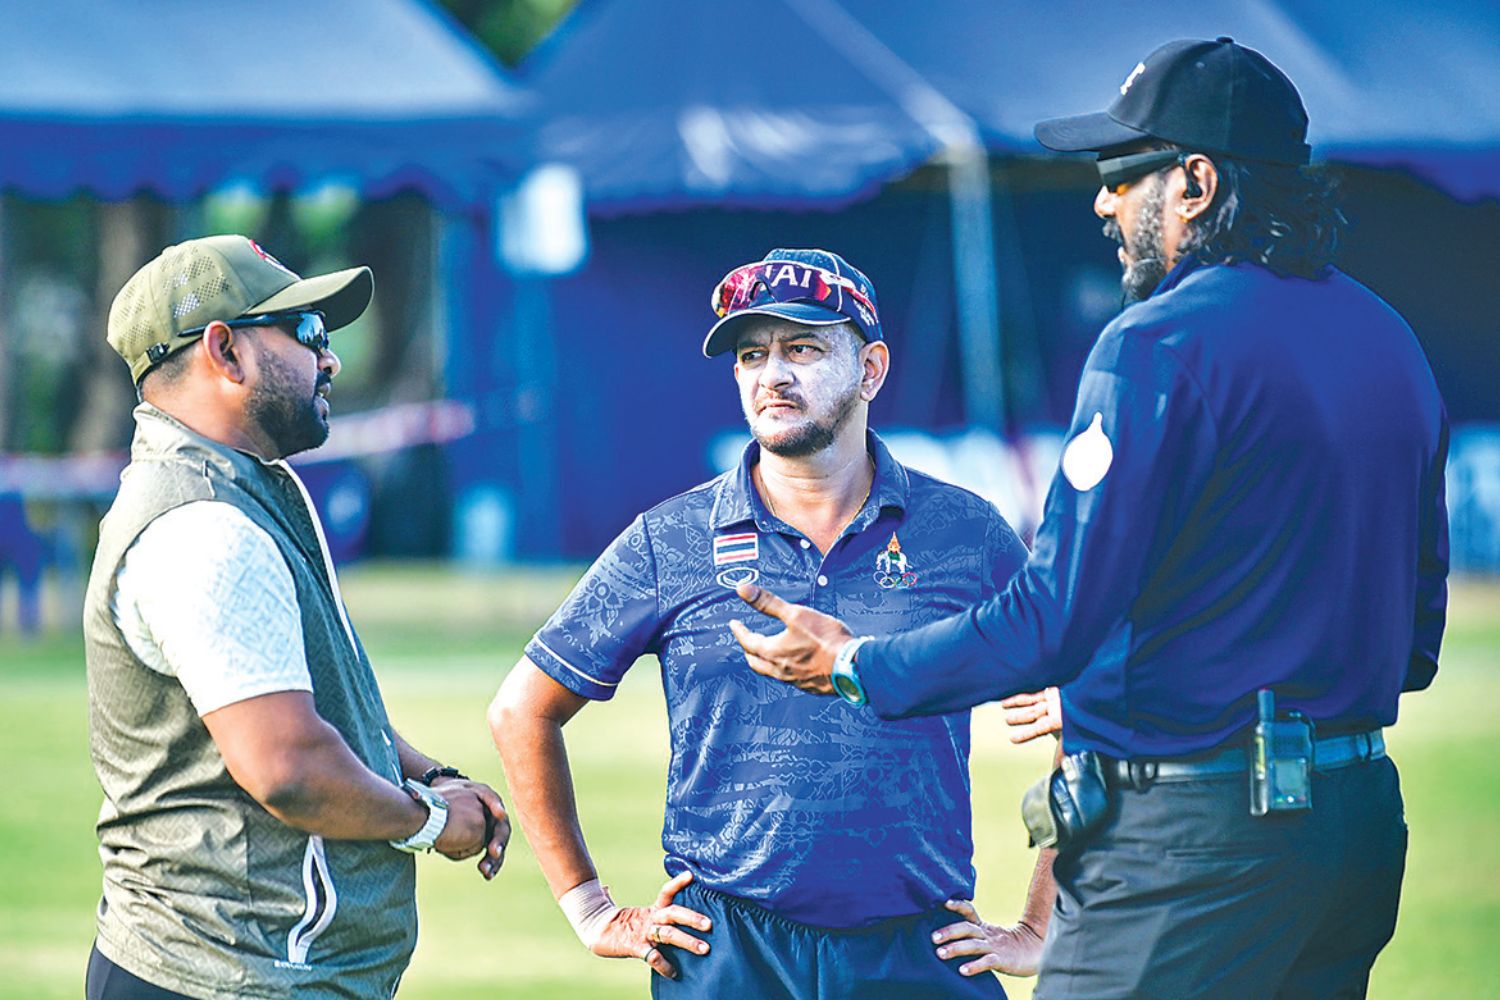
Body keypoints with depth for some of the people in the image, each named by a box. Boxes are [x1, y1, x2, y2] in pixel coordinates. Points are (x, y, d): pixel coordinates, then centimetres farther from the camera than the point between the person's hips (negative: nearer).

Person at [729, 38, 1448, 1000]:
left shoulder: (1161, 345, -14)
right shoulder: (1389, 340, 11)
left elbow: (1055, 621, -16)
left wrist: (857, 663, -4)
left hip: (1191, 839, -8)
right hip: (1364, 815, 8)